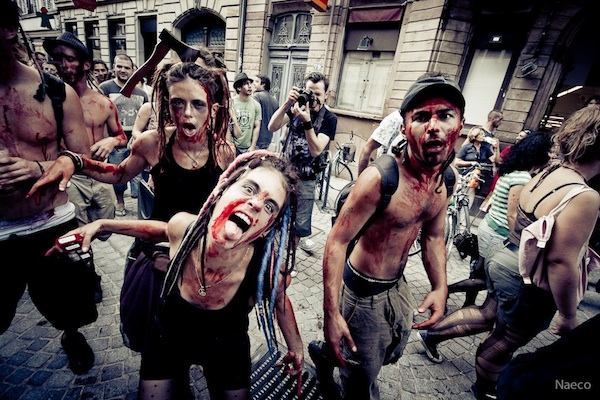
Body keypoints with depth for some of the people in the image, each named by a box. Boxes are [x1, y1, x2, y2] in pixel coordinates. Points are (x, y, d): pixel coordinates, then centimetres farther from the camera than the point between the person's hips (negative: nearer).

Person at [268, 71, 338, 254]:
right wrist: (287, 103, -26)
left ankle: (301, 237, 37)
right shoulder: (296, 107, 0)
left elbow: (316, 150, -21)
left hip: (305, 177, -2)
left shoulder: (329, 119, -9)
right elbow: (272, 127, -13)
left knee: (302, 218, 8)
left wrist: (307, 121, -31)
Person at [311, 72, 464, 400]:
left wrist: (440, 288, -2)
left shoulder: (446, 179, -5)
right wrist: (331, 313, -25)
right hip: (364, 290, -7)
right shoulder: (380, 178, -29)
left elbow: (433, 236, 8)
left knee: (393, 352, 33)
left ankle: (325, 353, 54)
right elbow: (337, 241, -25)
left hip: (398, 284, 8)